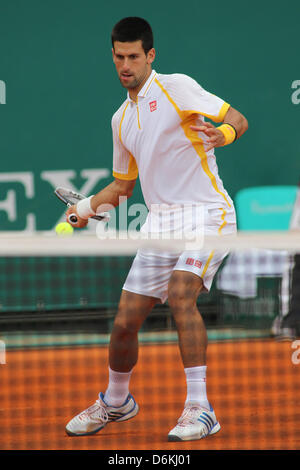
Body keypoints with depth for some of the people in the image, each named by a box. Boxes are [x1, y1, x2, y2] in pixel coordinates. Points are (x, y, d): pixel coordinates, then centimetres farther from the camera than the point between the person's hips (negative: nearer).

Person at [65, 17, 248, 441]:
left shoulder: (175, 87, -4)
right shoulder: (122, 119, 18)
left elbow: (238, 120, -10)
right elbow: (123, 184, 27)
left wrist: (221, 134, -33)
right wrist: (88, 206, 10)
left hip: (206, 212, -6)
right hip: (160, 222, 6)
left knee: (181, 294, -30)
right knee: (125, 323, 4)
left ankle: (200, 410, -28)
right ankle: (116, 402, 32)